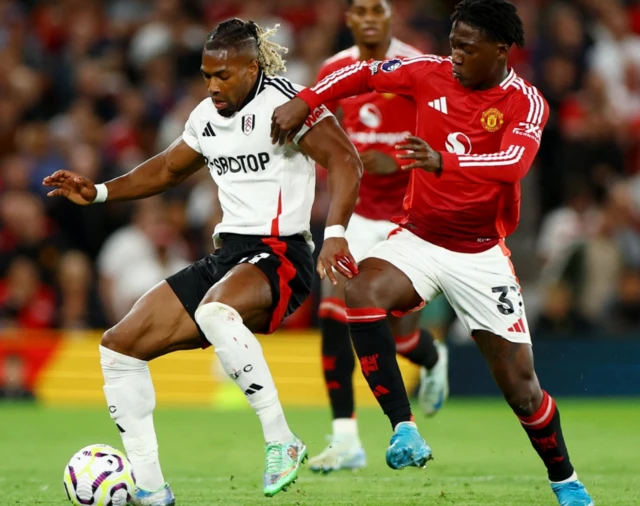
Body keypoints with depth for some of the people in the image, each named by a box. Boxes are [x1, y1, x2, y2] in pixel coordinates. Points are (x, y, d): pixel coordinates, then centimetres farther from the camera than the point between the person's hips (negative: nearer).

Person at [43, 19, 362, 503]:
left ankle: (282, 441, -29)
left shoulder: (282, 102, -10)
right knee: (120, 347, 2)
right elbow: (167, 169, 30)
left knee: (216, 312, -41)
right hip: (227, 256, 9)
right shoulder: (208, 116, 14)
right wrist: (99, 192, 19)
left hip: (278, 257, -9)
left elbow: (346, 161, -17)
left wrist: (334, 234, -29)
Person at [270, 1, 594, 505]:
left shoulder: (526, 103, -13)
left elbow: (514, 163, -31)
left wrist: (444, 162, -46)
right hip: (419, 239, 2)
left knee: (521, 385, -1)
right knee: (363, 291, -31)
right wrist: (304, 101, -7)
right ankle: (405, 431, -30)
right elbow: (364, 73, 8)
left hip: (481, 255, -2)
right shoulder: (432, 73, -3)